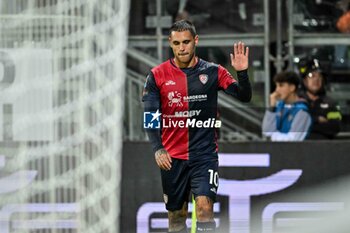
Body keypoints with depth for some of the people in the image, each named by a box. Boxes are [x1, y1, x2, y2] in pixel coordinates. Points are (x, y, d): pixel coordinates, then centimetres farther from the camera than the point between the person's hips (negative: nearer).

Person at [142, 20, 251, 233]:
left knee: (204, 206, -17)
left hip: (204, 153, -2)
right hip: (171, 157, 2)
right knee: (176, 215, 9)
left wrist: (242, 72, -23)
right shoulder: (157, 75, 0)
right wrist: (158, 149, -16)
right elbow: (150, 116, -3)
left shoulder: (213, 72, 0)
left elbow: (244, 97, -5)